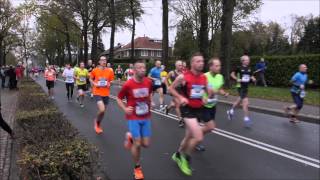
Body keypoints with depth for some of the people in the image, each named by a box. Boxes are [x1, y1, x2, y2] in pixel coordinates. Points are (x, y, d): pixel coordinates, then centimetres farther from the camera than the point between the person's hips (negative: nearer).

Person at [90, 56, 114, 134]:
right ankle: (96, 121, 11)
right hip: (97, 93, -3)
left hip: (106, 94, 3)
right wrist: (94, 84, -10)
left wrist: (109, 84, -11)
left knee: (103, 111, 14)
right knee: (102, 110, -20)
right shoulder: (95, 70, -6)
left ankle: (99, 125, 39)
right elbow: (90, 79, 9)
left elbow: (111, 81, 11)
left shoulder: (110, 71, -2)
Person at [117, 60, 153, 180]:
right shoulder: (128, 84, -15)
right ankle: (137, 168, 19)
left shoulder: (149, 82, -3)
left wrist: (149, 103, 6)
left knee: (146, 144, 5)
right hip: (133, 118, -4)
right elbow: (119, 99, -1)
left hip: (146, 117, 4)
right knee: (137, 144, -5)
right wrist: (125, 109, -14)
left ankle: (130, 137, 35)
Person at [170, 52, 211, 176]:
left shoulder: (204, 77, 3)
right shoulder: (183, 77, -13)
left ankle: (178, 155, 44)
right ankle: (185, 157, 9)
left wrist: (209, 93, -5)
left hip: (199, 109, 6)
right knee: (198, 137, -18)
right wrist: (181, 97, -18)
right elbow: (171, 88, -3)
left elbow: (207, 91, 18)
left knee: (189, 137, 18)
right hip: (188, 109, -6)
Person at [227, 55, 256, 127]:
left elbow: (251, 76, 17)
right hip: (240, 87, -7)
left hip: (246, 87, 7)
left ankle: (231, 111, 45)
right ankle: (246, 118, -7)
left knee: (239, 101, 22)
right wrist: (237, 79, -15)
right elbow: (232, 74, 0)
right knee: (246, 102, -16)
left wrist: (253, 79, -5)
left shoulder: (249, 69, 5)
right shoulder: (239, 68, -10)